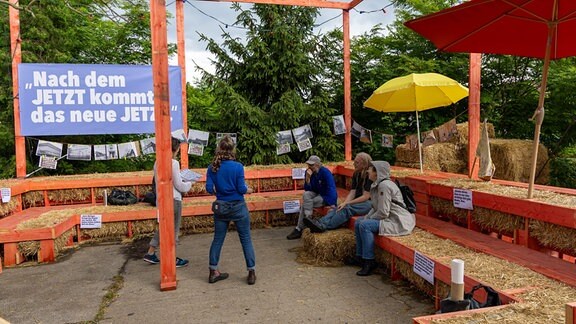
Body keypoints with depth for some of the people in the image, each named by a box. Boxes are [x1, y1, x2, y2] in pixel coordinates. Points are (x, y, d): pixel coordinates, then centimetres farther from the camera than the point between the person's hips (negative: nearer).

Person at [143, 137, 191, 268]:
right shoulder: (173, 163, -17)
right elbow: (179, 185, -14)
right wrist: (189, 184, 6)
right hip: (173, 199, -7)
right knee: (173, 230, 6)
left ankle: (150, 254, 26)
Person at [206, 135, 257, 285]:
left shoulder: (212, 168, -4)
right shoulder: (237, 166, -14)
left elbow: (209, 189, -5)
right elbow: (241, 189, -13)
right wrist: (249, 190, 8)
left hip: (220, 207, 3)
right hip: (238, 207, -3)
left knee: (217, 239, 14)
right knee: (246, 239, 7)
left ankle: (213, 272, 22)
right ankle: (251, 272, 12)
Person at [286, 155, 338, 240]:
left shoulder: (325, 172, -20)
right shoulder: (310, 172, -2)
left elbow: (331, 188, -25)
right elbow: (307, 189, -3)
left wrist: (332, 204, -33)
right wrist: (307, 178, -20)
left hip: (327, 197, -6)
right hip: (317, 194, 6)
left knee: (305, 204, -23)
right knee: (306, 194, -25)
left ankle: (299, 229, -13)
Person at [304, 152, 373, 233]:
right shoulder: (356, 174, 12)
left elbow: (366, 196, -17)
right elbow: (352, 192, 3)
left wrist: (346, 203, -21)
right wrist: (344, 203, -16)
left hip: (369, 203, -7)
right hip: (358, 202, 7)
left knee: (347, 208, -32)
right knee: (339, 208, -22)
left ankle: (323, 226, -43)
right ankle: (320, 222, -44)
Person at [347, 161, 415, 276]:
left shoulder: (384, 185, -21)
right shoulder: (377, 184, 9)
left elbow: (383, 212, -23)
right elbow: (375, 208, 17)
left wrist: (368, 220, -9)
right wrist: (366, 218, 3)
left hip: (398, 222, -11)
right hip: (388, 218, 11)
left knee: (365, 225, -24)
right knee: (358, 221, 13)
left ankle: (369, 262, -13)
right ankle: (360, 257, 21)